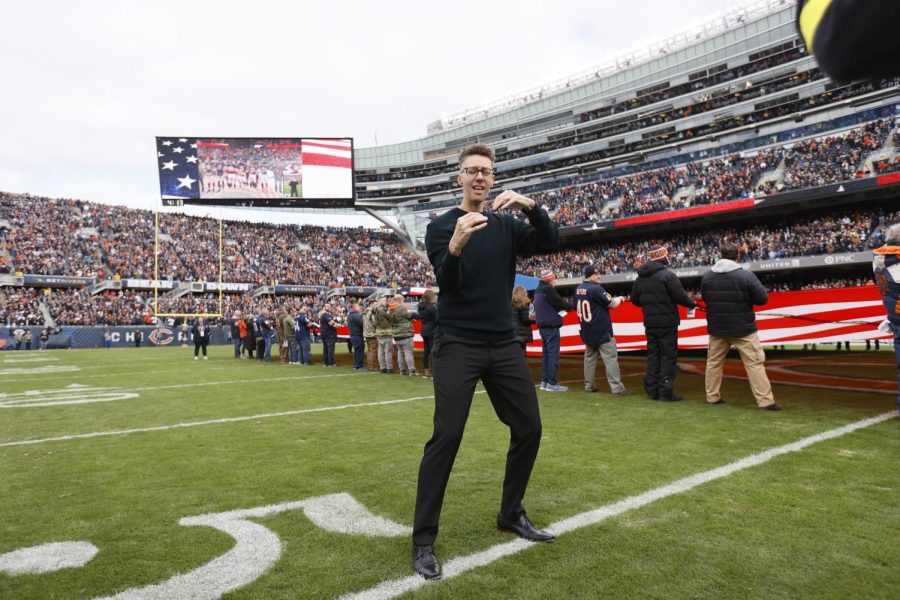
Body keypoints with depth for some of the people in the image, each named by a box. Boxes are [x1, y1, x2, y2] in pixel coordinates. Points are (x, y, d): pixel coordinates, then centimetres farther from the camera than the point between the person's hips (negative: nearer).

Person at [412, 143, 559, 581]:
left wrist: (530, 207, -21)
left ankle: (511, 514, 28)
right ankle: (423, 541, 3)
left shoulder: (506, 225, 10)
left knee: (529, 429, 8)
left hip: (504, 344, 5)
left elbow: (550, 243, -5)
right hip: (457, 344, -5)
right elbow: (446, 282, -16)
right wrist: (456, 245, -36)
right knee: (446, 437, -9)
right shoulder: (441, 225, -2)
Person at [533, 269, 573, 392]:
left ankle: (544, 381, 14)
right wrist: (571, 306, 4)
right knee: (553, 354, -7)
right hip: (551, 326, -9)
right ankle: (552, 383, -6)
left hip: (543, 326, 9)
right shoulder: (548, 289, -14)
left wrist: (563, 308, 9)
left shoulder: (538, 290, 15)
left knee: (546, 354, 12)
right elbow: (560, 302, -14)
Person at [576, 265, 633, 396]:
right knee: (610, 358, -7)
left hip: (587, 330, 8)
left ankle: (589, 385, 16)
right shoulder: (596, 288, -17)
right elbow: (611, 303, -11)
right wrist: (619, 298, 9)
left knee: (589, 357, 14)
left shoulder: (578, 289, 8)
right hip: (602, 330, -8)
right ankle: (617, 388, -10)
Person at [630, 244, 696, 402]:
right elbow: (680, 296, -15)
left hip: (649, 322, 6)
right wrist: (692, 303, 5)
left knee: (653, 355, 12)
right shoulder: (667, 275, -14)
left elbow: (635, 300, 12)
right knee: (668, 355, 0)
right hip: (667, 322, -6)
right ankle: (666, 392, 0)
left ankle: (652, 390, 14)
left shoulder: (640, 277, 6)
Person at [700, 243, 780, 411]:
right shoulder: (746, 276, -15)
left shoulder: (706, 276, -1)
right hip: (742, 329, -4)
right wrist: (754, 292, 10)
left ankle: (712, 397, 20)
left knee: (714, 362, 15)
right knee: (754, 363, 1)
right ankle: (765, 401, 0)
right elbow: (762, 299, -9)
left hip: (716, 328, 4)